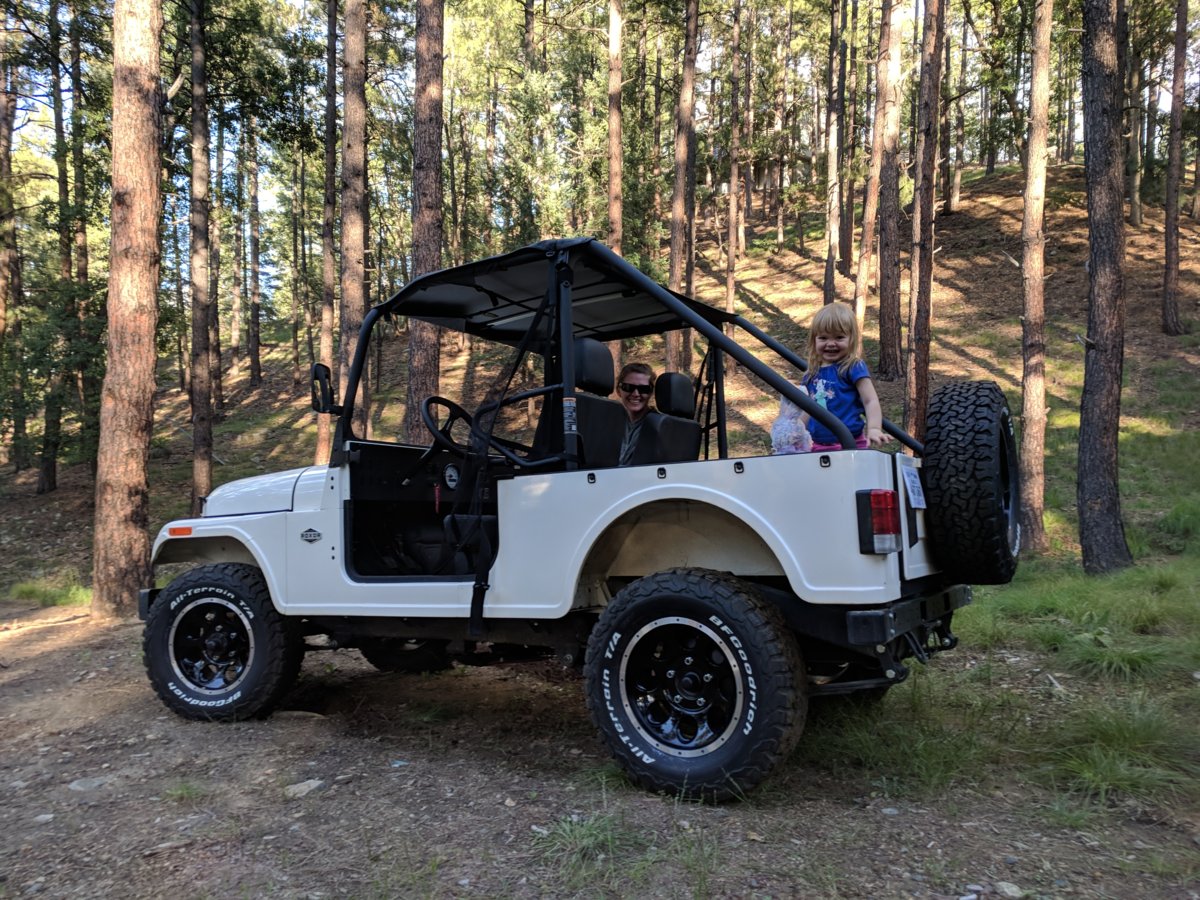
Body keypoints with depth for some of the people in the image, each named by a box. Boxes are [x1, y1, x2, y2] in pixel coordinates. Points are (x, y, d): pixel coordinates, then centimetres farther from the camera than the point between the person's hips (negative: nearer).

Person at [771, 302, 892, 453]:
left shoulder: (853, 367, -4)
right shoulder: (812, 375, 12)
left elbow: (870, 401, -10)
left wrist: (874, 429, -25)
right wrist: (789, 437, 22)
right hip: (817, 446, 5)